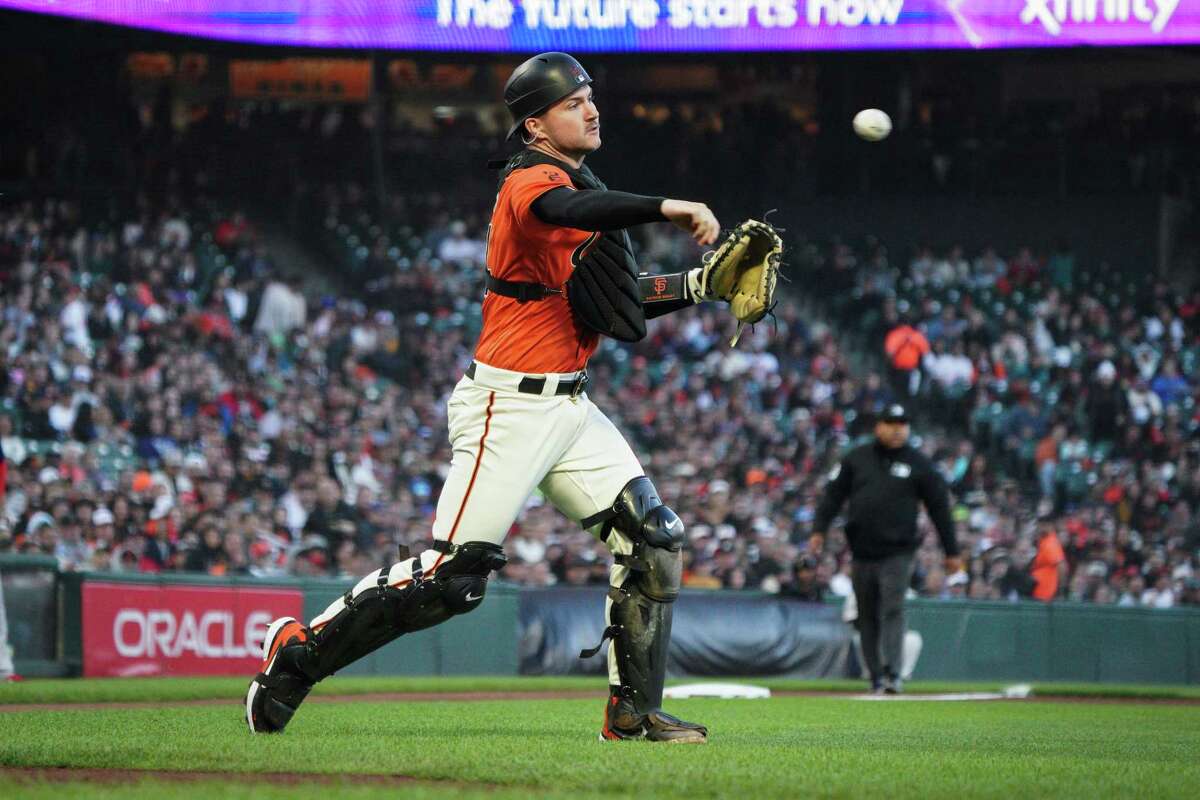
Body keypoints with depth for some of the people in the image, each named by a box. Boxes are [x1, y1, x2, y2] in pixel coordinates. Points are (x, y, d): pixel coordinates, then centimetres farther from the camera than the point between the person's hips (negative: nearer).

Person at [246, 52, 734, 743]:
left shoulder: (581, 186, 18)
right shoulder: (529, 181, -12)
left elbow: (620, 303, 20)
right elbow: (568, 212, -38)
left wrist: (700, 284, 7)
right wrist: (666, 208, -44)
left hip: (569, 407, 9)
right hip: (510, 406, -9)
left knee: (654, 541, 2)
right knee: (451, 578, -11)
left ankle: (635, 712, 9)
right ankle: (300, 650, 3)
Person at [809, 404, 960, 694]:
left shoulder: (919, 464, 4)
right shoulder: (856, 459, 9)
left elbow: (939, 507, 6)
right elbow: (834, 494, 8)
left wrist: (951, 552, 4)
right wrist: (819, 529, -5)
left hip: (897, 553, -3)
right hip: (862, 551, 3)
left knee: (892, 610, -15)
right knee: (867, 616, 7)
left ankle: (893, 673, -22)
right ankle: (875, 677, 15)